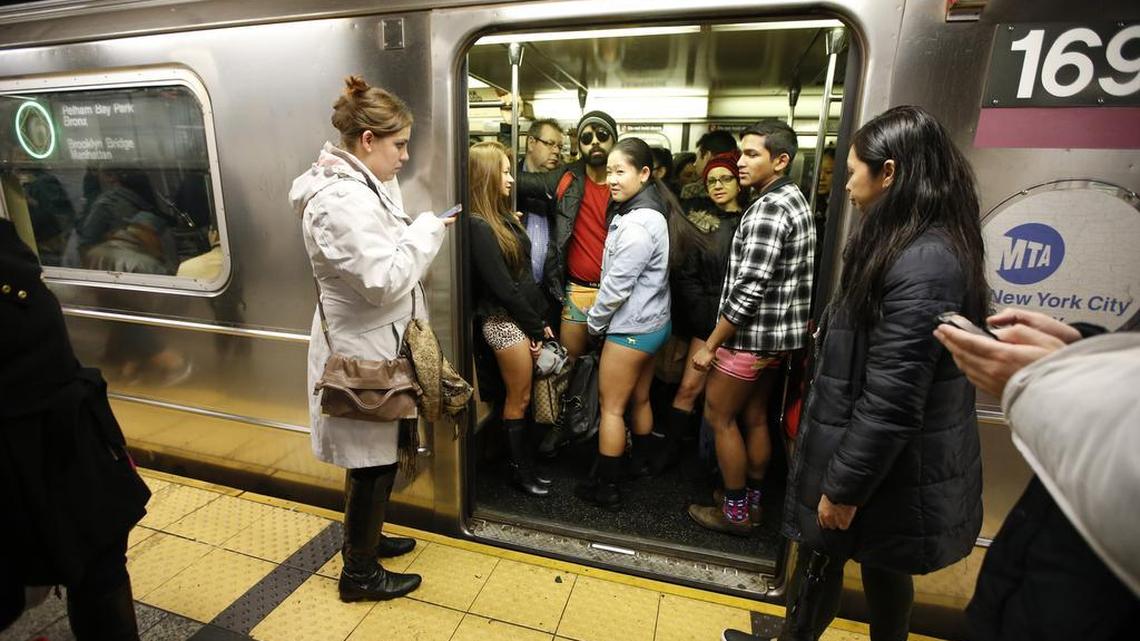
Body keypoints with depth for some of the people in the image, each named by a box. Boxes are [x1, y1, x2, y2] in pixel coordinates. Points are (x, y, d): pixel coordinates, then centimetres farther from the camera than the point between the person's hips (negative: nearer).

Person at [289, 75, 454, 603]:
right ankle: (359, 573, 27)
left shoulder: (361, 185, 10)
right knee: (372, 461, 5)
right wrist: (427, 229, -18)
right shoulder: (341, 201, -23)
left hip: (373, 342, 10)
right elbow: (384, 279, -27)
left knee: (377, 456, 23)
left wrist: (422, 231, 4)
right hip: (364, 348, -10)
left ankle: (364, 538, 44)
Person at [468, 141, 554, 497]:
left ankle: (524, 456, 29)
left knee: (519, 396, 15)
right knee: (519, 399, 5)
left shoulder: (500, 217, 12)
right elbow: (502, 287, -18)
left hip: (522, 316, 8)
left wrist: (540, 319, 9)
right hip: (505, 320, -8)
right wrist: (536, 327, -10)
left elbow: (524, 275, 11)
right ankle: (521, 469, 22)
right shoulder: (478, 226, -16)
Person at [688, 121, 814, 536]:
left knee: (718, 416, 4)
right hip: (777, 334, 9)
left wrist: (710, 345, -17)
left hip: (752, 334, -9)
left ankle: (735, 512, 18)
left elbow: (748, 290, -24)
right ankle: (751, 501, 32)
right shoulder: (793, 200, 12)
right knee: (755, 417, 18)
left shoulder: (768, 208, -20)